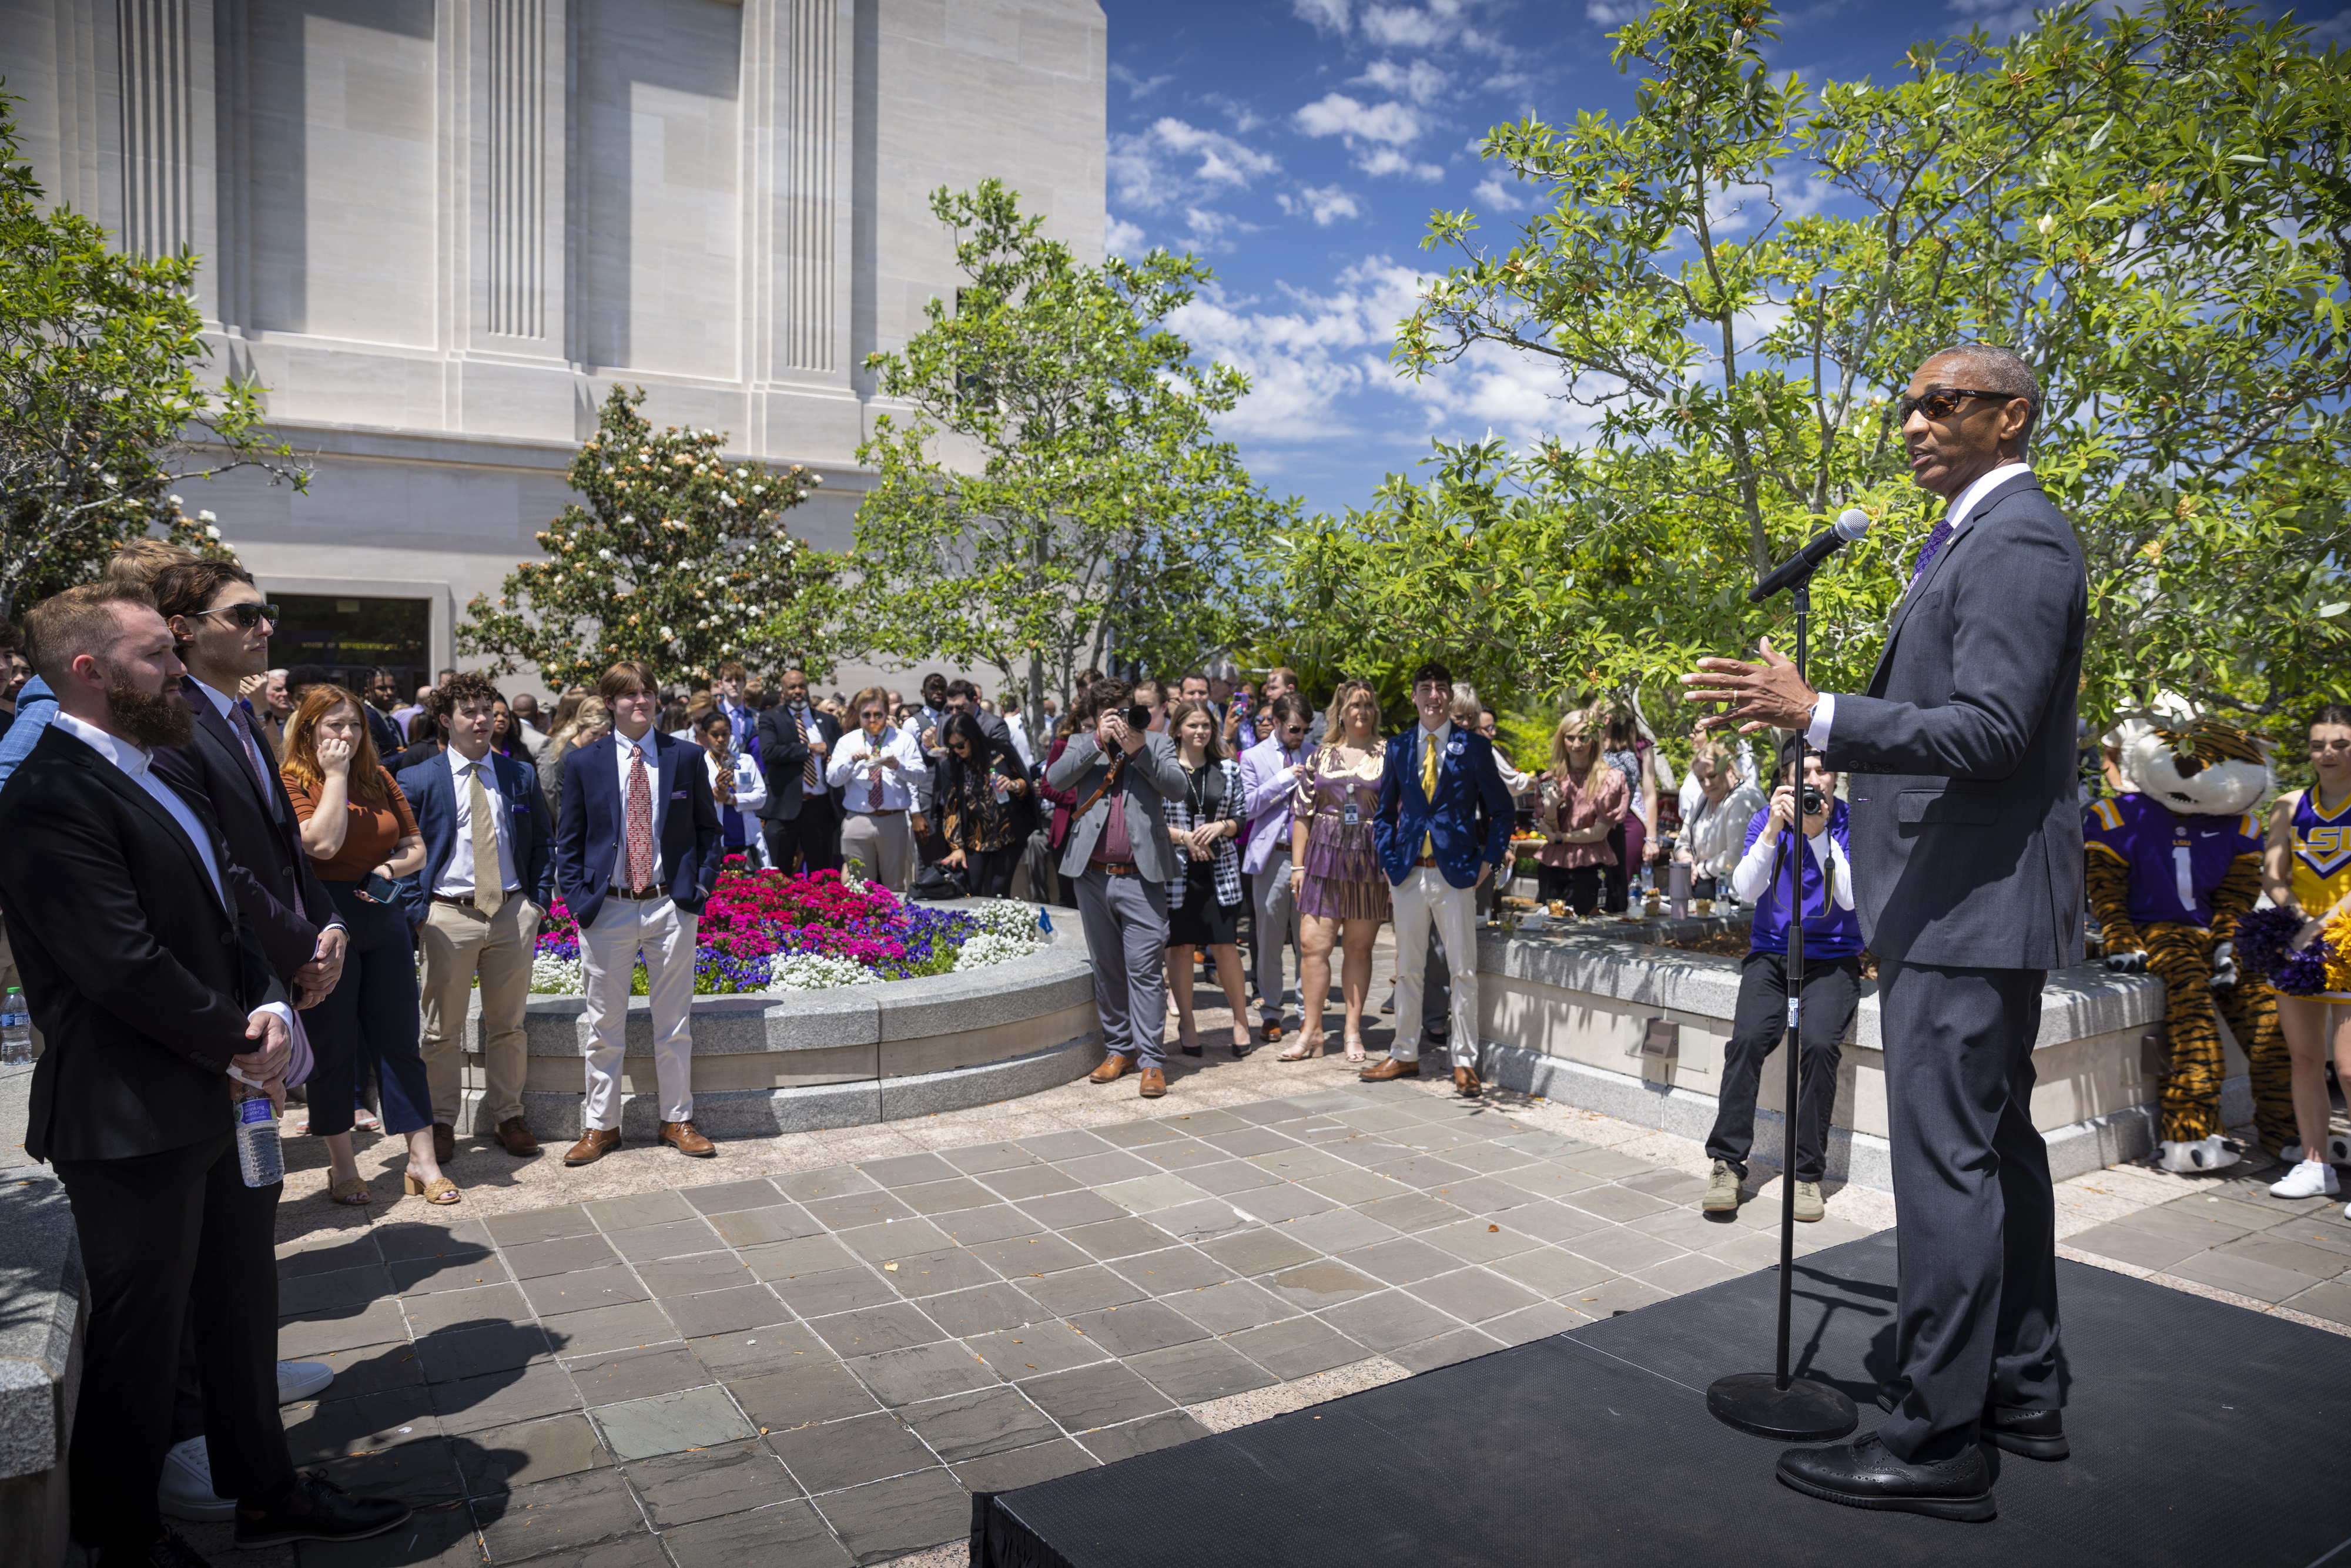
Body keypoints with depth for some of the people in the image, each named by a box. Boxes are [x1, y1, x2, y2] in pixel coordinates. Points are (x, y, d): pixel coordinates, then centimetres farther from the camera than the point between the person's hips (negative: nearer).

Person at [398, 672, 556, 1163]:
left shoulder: (521, 775, 8)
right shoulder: (418, 781, 0)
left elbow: (543, 841, 14)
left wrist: (540, 898, 4)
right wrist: (418, 910, -7)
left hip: (513, 912, 2)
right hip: (448, 915, -2)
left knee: (508, 1025, 11)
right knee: (444, 1030, 6)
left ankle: (507, 1115, 23)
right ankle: (442, 1121, 20)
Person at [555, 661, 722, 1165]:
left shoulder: (685, 758, 4)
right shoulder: (583, 762, 2)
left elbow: (707, 828, 10)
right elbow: (569, 841, 6)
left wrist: (701, 884, -2)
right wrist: (579, 900, -4)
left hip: (670, 906, 0)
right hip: (607, 910, 0)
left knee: (674, 1025, 9)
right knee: (605, 1027, 9)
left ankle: (677, 1120, 22)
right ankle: (600, 1125, 22)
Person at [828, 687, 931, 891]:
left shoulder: (904, 739, 9)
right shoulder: (847, 742, 12)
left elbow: (921, 776, -2)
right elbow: (832, 779, 2)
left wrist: (898, 767, -21)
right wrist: (852, 761, -15)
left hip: (895, 822, -1)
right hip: (858, 822, 1)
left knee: (896, 886, 3)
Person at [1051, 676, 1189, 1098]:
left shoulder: (1157, 744, 10)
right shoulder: (1083, 744, 13)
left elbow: (1177, 787, -6)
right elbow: (1056, 778, -5)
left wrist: (1138, 749, -13)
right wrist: (1099, 741, -10)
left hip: (1141, 877, -3)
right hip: (1093, 875, 3)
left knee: (1145, 968, -6)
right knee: (1106, 968, 11)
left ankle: (1152, 1061, -2)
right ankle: (1119, 1050, 22)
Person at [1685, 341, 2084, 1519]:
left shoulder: (2016, 541, -14)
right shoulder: (1983, 538, 19)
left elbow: (1991, 727, -24)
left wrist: (1817, 715, -30)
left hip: (1968, 903, -11)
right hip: (1977, 900, 11)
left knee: (1946, 1164, -7)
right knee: (1998, 1147, 17)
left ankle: (1938, 1443, 3)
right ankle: (2023, 1393, 30)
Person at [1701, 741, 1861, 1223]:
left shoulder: (1852, 824, -2)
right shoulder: (1766, 820, 3)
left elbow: (1850, 898, -13)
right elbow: (1745, 892, -7)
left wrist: (1820, 834, -21)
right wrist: (1773, 831, -18)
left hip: (1833, 961, -1)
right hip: (1770, 956, 2)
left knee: (1819, 1043, -28)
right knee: (1748, 1038, -24)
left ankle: (1806, 1173, -17)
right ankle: (1727, 1163, -17)